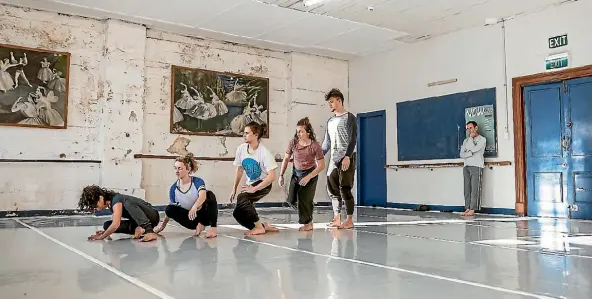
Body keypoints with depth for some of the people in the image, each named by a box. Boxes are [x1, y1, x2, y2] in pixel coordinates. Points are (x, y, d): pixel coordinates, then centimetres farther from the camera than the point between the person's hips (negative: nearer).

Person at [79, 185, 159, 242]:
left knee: (128, 203, -36)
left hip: (152, 216, -9)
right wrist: (106, 232, 1)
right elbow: (116, 224, 17)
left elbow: (115, 225, -31)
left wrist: (101, 236, -19)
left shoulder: (116, 200, -20)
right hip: (139, 222, 9)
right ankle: (139, 229, -9)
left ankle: (149, 231, -39)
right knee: (107, 225, -3)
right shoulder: (111, 202, 7)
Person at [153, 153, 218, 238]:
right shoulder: (173, 188, -5)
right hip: (191, 219, 4)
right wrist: (163, 225, 4)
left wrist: (194, 207, -56)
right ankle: (199, 225, -8)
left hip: (203, 215, -4)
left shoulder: (197, 181, -16)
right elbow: (169, 212, 6)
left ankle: (213, 228, -25)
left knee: (210, 195, -29)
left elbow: (202, 196, -37)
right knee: (169, 209, -19)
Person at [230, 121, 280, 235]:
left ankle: (259, 226, -14)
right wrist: (234, 188, 9)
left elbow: (272, 176, -24)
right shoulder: (241, 149, -5)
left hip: (263, 184, -6)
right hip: (250, 184, 6)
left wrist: (254, 188, -25)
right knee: (237, 213, -6)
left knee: (242, 197, -30)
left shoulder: (264, 152, -21)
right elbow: (240, 169, 10)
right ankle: (262, 226, 11)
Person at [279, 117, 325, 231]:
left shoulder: (315, 145, -22)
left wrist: (308, 177, -23)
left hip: (310, 174, -4)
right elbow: (286, 158, 1)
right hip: (296, 173, 4)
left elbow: (321, 165, -17)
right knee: (291, 200, 2)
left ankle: (308, 223, 15)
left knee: (304, 199, -7)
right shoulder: (293, 142, -12)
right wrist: (281, 175, -1)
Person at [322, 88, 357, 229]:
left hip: (347, 158, -7)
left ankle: (350, 220, -2)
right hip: (333, 159, 7)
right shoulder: (330, 121, 18)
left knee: (345, 188, -8)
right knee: (332, 189, 3)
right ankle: (336, 219, 9)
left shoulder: (349, 117, -2)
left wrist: (347, 156, -20)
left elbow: (353, 139, -10)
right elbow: (327, 142, 20)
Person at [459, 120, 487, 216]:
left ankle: (472, 209, -12)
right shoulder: (466, 141, 20)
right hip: (466, 166, 5)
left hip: (476, 166, -5)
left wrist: (471, 137, 0)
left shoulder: (482, 139, 5)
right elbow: (462, 154, 10)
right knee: (467, 189, 0)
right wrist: (471, 153, -7)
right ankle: (467, 208, 0)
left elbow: (474, 149, -11)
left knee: (475, 188, -10)